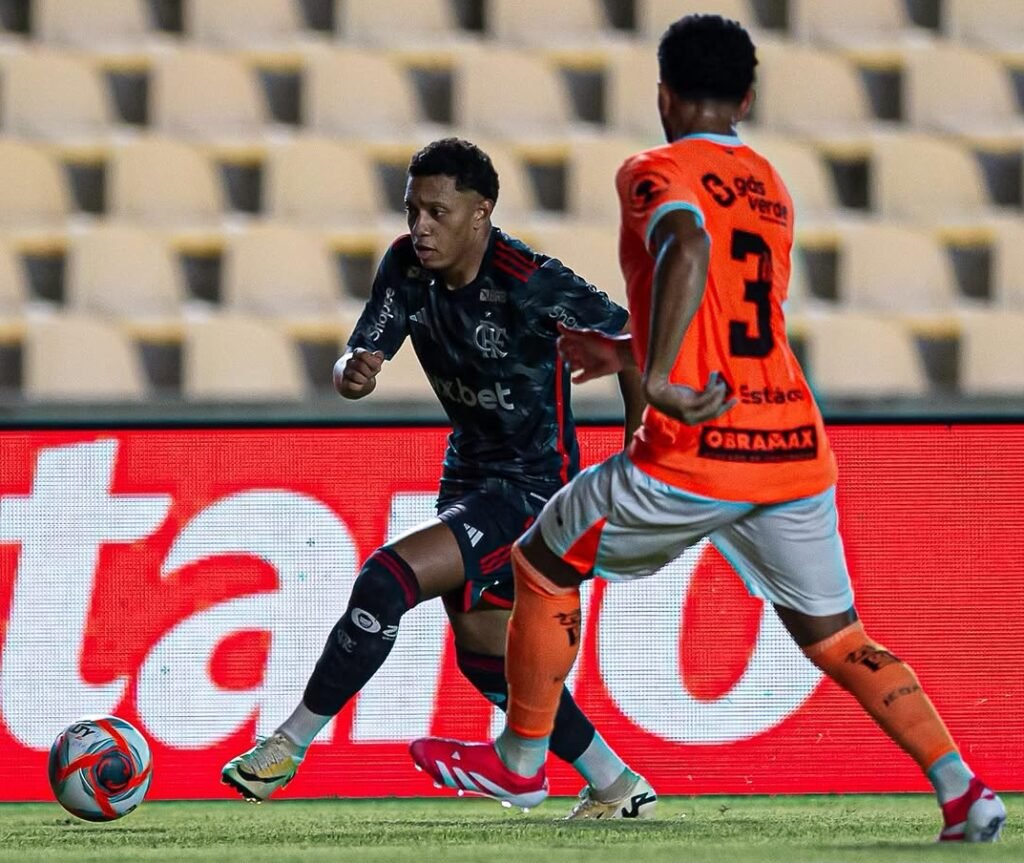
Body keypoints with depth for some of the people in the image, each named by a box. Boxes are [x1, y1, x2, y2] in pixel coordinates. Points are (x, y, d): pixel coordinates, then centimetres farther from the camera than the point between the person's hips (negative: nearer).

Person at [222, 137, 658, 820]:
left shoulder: (531, 282, -24)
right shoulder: (407, 266, -6)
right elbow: (360, 358, -6)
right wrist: (353, 372, -32)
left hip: (532, 486, -9)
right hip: (468, 472, 9)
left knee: (387, 580, -23)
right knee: (485, 650, 16)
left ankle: (289, 745, -12)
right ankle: (618, 788, 29)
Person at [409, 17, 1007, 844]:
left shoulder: (658, 173, -4)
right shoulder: (772, 189, 18)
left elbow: (689, 249, -27)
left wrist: (661, 377, -30)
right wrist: (628, 353, 37)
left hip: (698, 448, -6)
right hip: (795, 445, 6)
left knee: (543, 566, 16)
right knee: (840, 644, 12)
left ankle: (519, 764, 25)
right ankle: (964, 792, -3)